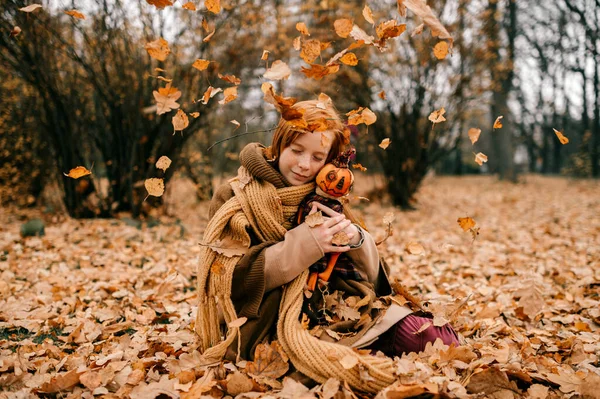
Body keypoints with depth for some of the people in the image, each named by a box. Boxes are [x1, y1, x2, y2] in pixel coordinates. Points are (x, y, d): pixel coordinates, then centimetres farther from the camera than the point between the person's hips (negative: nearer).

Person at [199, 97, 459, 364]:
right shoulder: (233, 198, -1)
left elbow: (369, 270, 9)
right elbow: (235, 277, -14)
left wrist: (355, 238, -15)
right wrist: (304, 243, -23)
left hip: (336, 304, 5)